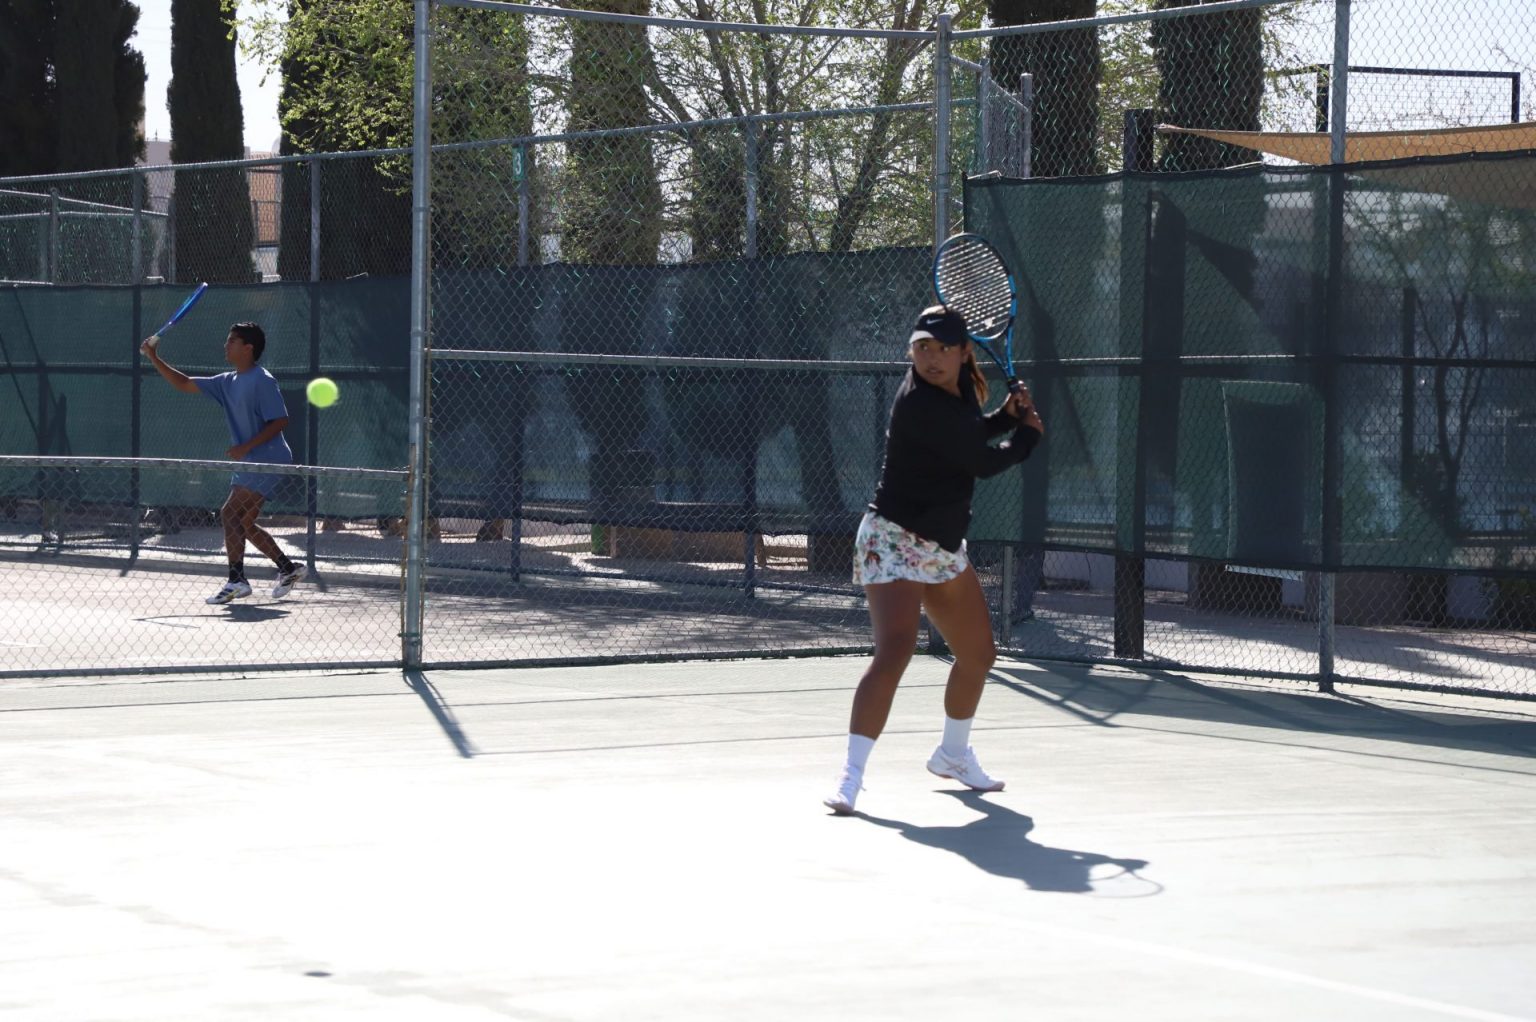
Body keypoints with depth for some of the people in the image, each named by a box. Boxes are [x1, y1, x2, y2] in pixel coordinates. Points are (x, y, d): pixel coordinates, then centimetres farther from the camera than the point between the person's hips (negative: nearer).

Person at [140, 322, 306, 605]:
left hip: (268, 461, -9)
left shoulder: (262, 381, -14)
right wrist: (154, 358, 9)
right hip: (248, 464, 9)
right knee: (244, 524, 11)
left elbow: (280, 420, -17)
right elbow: (185, 384, 17)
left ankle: (236, 581, -13)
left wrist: (246, 446, -22)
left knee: (230, 512, -16)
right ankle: (288, 569, 24)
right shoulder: (228, 382, 13)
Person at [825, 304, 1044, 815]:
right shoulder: (920, 404, -25)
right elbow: (983, 462, -18)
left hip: (943, 549, 9)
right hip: (894, 539, -9)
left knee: (978, 655, 19)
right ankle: (851, 776, -25)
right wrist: (1028, 433, 1)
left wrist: (1007, 415, 3)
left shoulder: (960, 387, 2)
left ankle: (953, 754, 41)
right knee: (894, 652, -24)